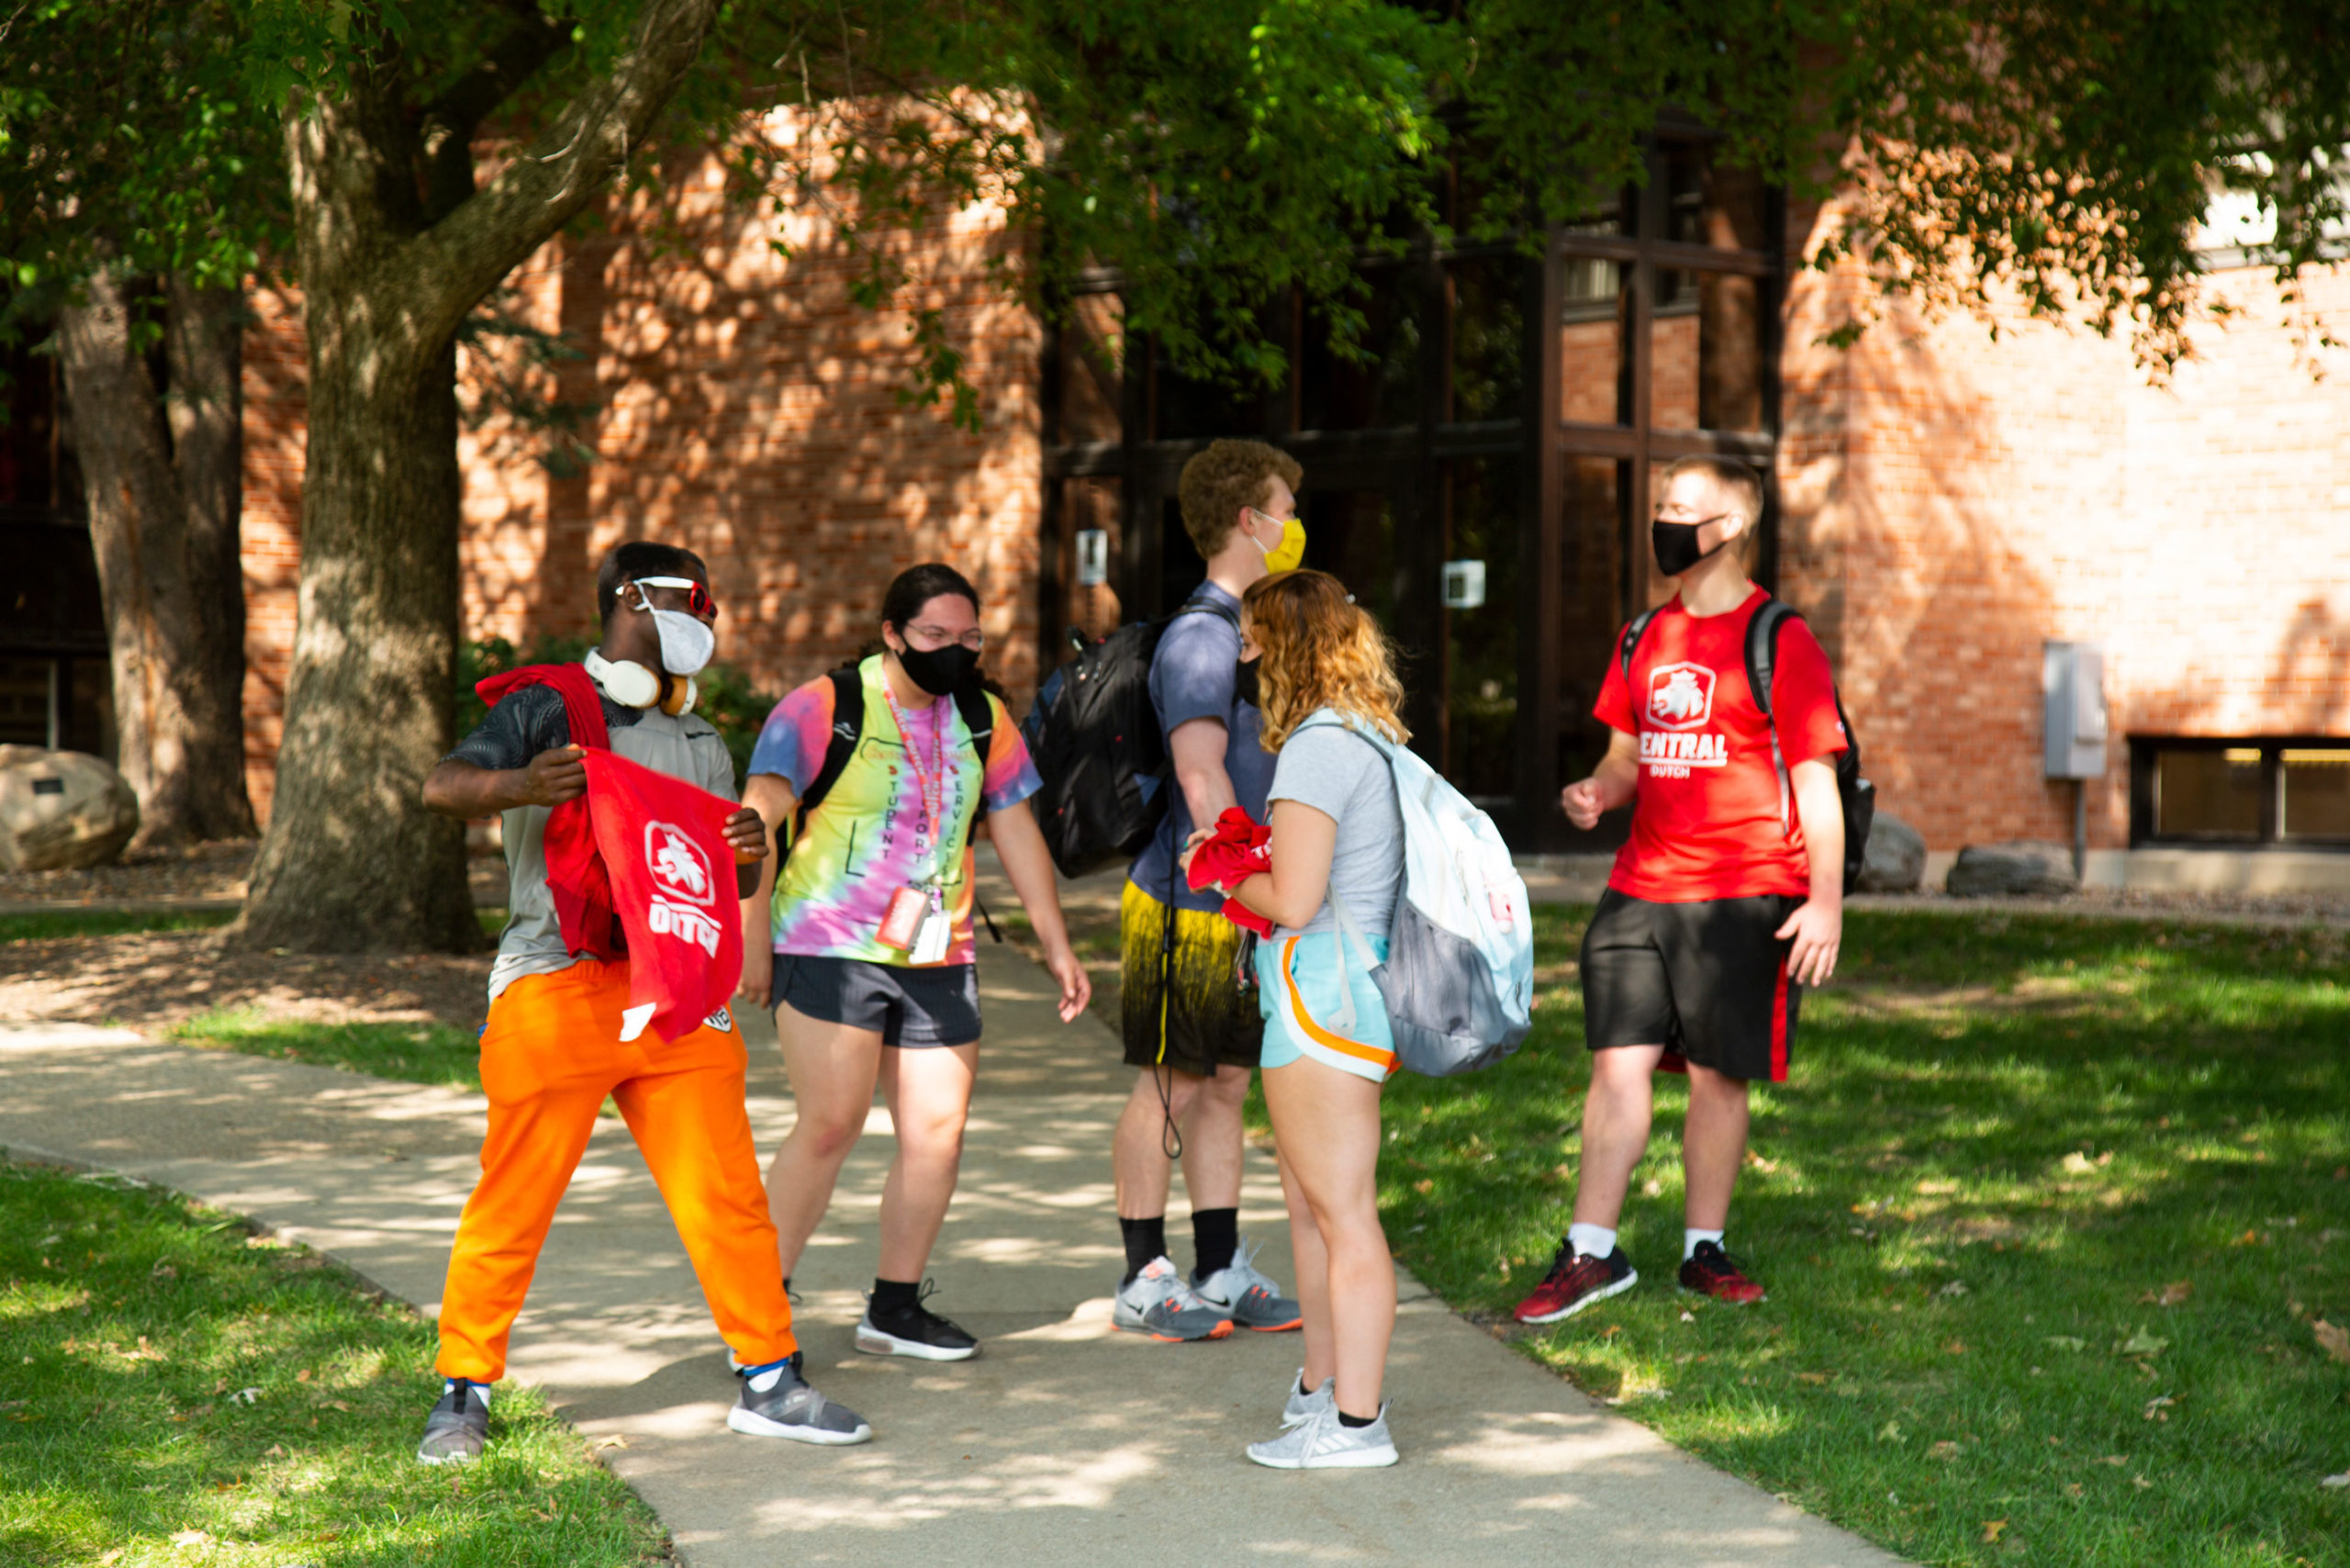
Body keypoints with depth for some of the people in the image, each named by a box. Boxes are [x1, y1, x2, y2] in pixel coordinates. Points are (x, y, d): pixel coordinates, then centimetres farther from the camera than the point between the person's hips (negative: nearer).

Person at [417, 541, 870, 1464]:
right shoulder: (550, 705, 2)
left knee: (725, 1195, 2)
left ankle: (769, 1382, 11)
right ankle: (464, 1394, 10)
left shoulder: (700, 745, 23)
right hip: (557, 987, -5)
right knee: (514, 1202, -2)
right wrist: (520, 786, -30)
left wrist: (750, 851, 1)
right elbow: (443, 788, -9)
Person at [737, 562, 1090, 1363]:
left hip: (938, 960, 6)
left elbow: (1018, 832, 17)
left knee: (938, 1132, 3)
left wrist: (1057, 944, 16)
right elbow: (756, 825, -9)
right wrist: (751, 937, -16)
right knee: (832, 1124, -13)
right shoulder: (823, 708, -6)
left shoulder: (983, 719, 10)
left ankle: (895, 1309, 16)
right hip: (829, 951, -6)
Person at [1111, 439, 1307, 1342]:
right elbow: (1201, 777, -24)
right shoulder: (1199, 636, -16)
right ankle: (1143, 1283, 8)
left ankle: (1222, 1274, 18)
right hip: (1186, 904, -9)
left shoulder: (1253, 631, 15)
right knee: (1170, 1089, 0)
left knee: (1226, 1084, 11)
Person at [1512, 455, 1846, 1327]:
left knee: (1719, 1074, 3)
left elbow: (1817, 781, -6)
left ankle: (1705, 1249, 15)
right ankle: (1591, 1253, 4)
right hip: (1641, 888, 5)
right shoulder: (1645, 640, 14)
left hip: (1743, 896, -5)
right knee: (1617, 1064, 0)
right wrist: (1598, 791, -1)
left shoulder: (1781, 644, -4)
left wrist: (1825, 900, -13)